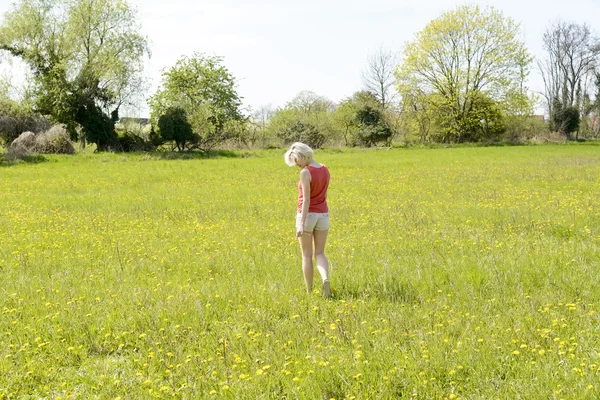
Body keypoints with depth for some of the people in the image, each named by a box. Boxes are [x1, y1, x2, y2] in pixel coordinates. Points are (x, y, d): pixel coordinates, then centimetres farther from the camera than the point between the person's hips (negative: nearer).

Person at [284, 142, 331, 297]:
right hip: (323, 215, 5)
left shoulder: (305, 172, -18)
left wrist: (302, 225, -24)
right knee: (320, 254, 10)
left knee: (307, 255, 9)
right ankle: (325, 279, -20)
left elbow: (306, 200, -23)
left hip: (307, 216, -5)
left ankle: (309, 292, 11)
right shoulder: (325, 169, 4)